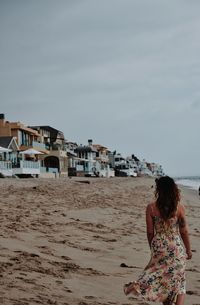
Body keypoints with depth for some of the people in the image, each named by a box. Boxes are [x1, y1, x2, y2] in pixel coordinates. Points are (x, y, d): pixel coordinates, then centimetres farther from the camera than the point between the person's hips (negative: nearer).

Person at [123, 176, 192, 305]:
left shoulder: (151, 208, -8)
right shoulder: (179, 207, -8)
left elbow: (150, 232, -2)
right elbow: (184, 231, -2)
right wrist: (188, 250, 11)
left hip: (159, 246, 1)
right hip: (176, 247, -1)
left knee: (164, 280, 18)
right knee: (179, 281, 11)